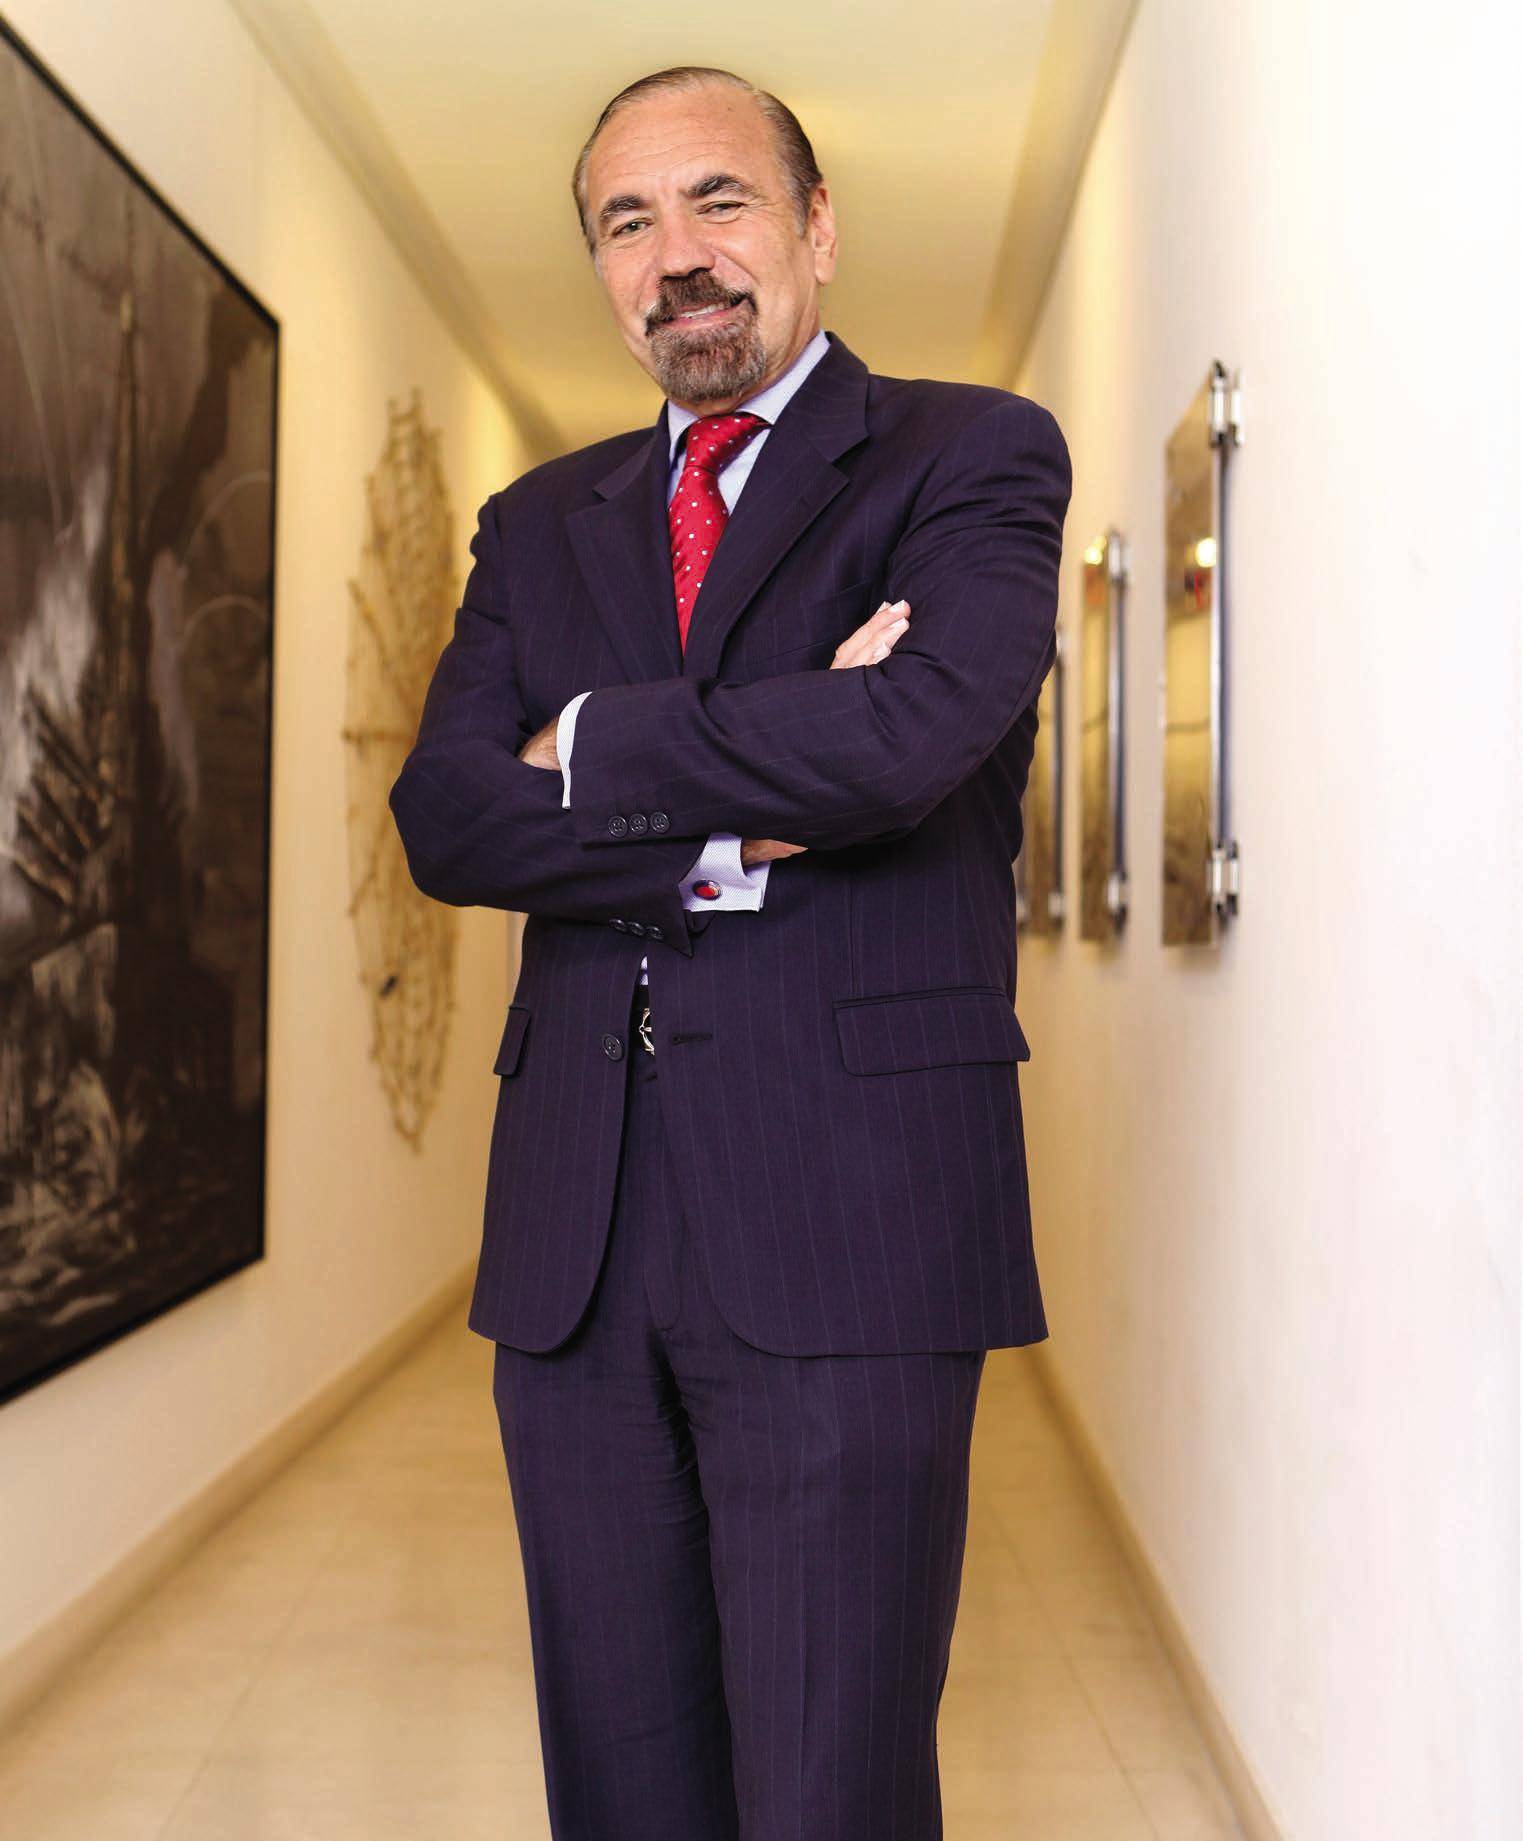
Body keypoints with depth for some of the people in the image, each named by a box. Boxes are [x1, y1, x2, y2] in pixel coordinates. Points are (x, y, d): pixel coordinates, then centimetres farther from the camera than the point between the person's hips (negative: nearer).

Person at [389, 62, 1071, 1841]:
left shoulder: (974, 456, 4)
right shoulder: (542, 523, 17)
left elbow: (917, 726, -16)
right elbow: (442, 818, 2)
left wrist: (591, 750, -4)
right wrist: (730, 834, -12)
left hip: (846, 1225, -4)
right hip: (576, 1230, 5)